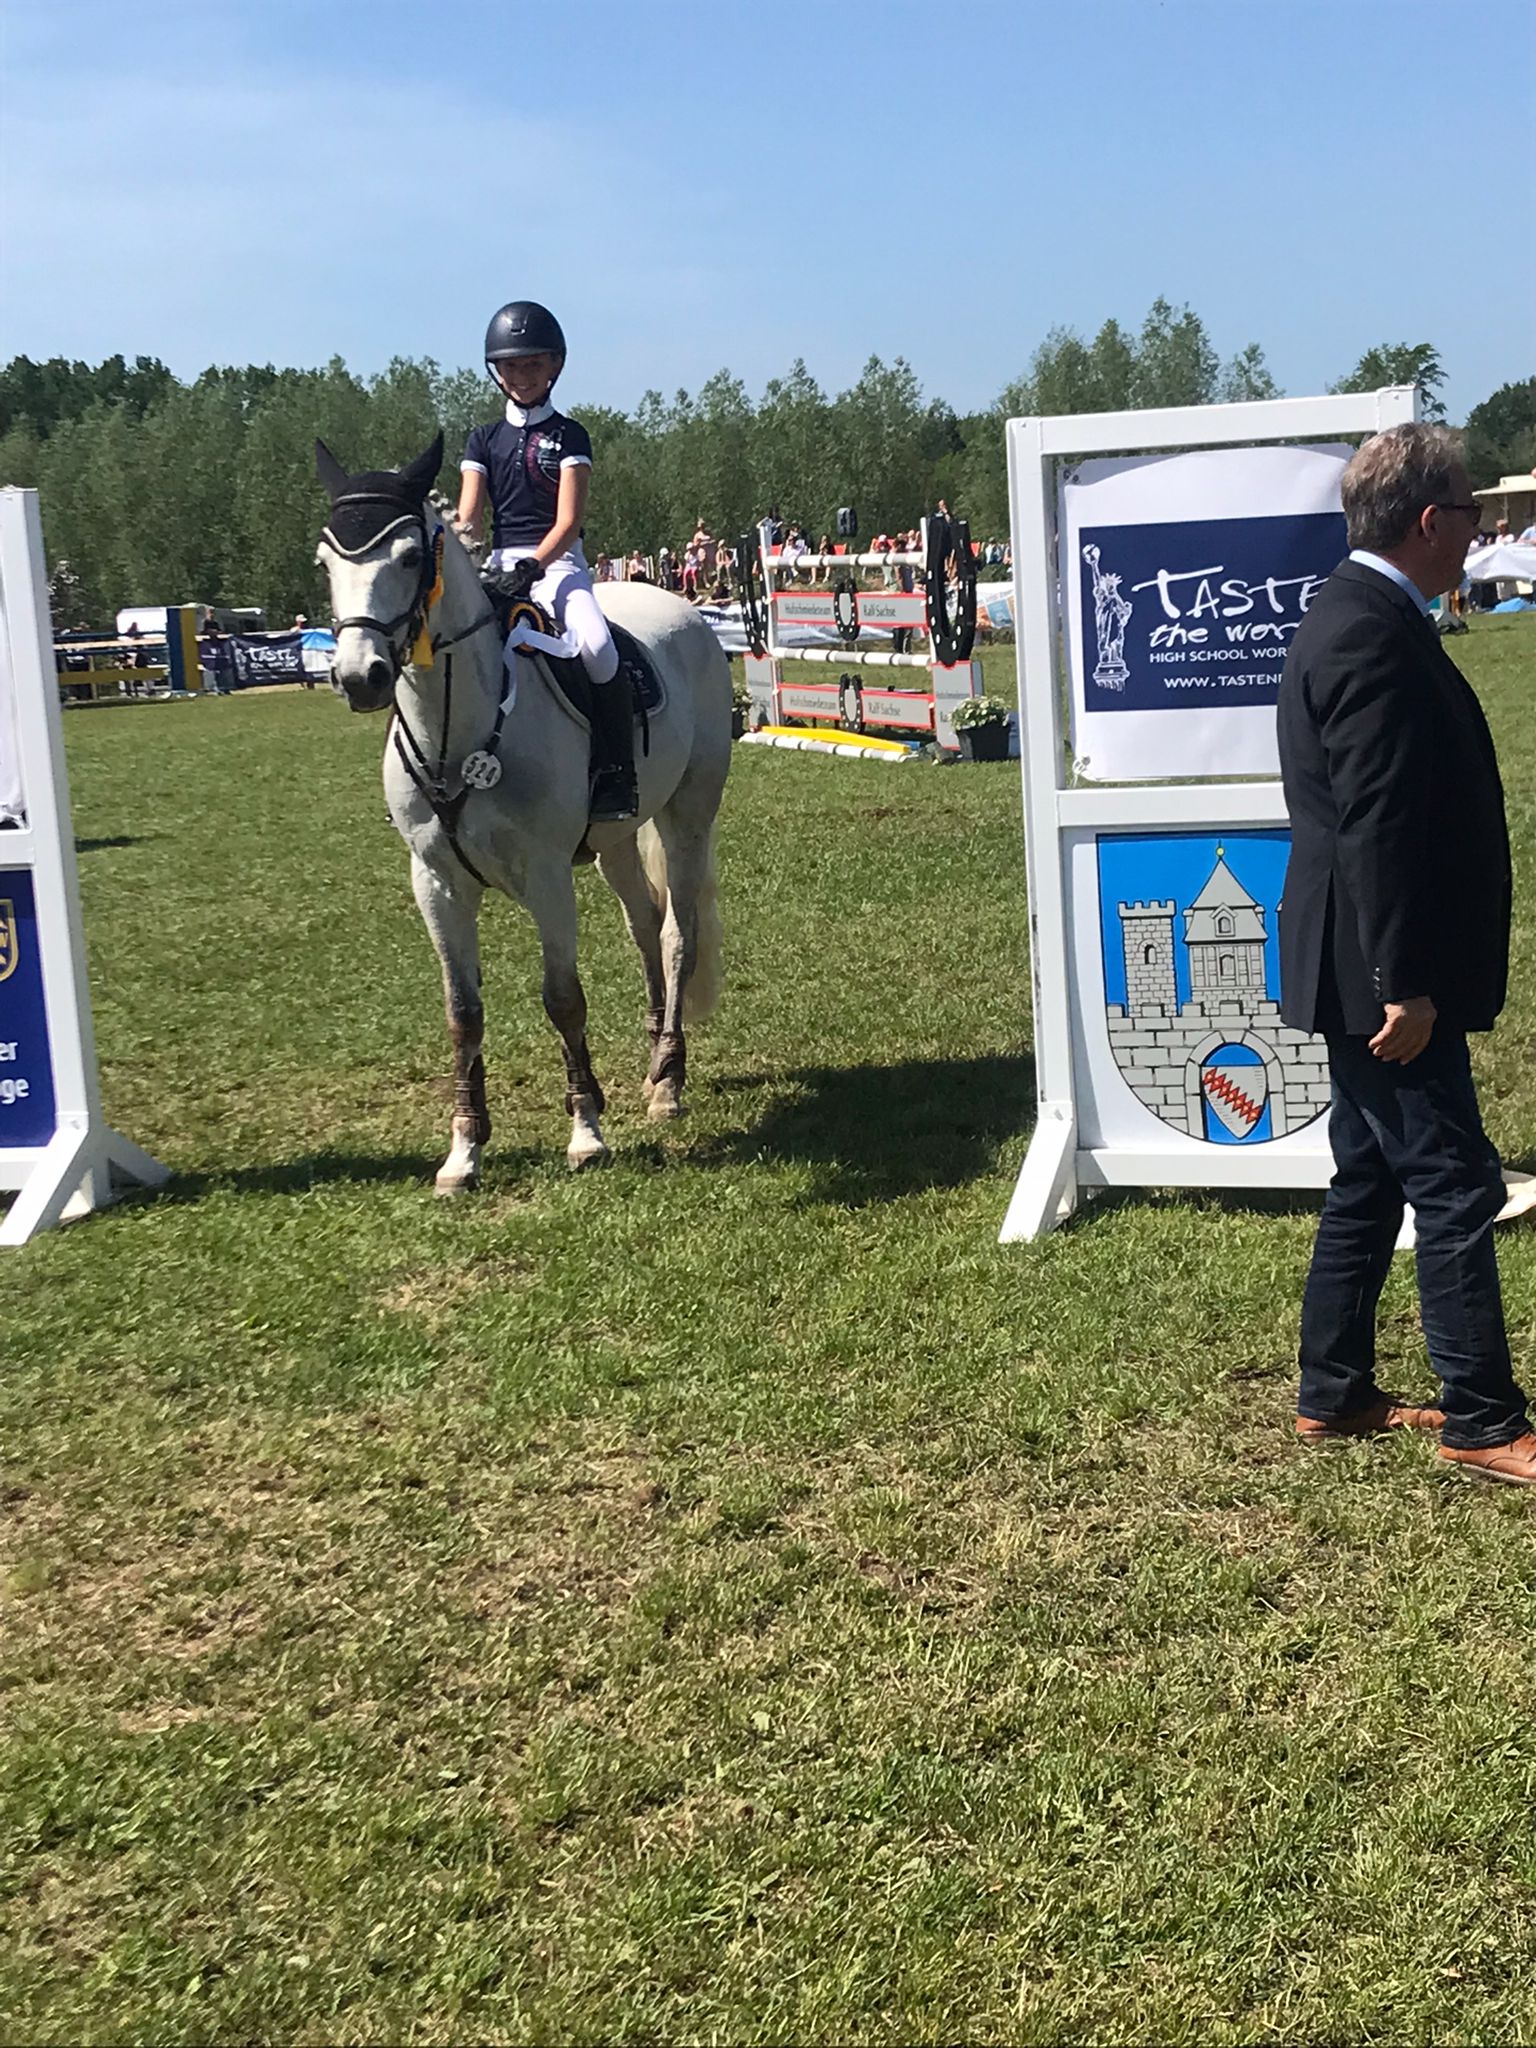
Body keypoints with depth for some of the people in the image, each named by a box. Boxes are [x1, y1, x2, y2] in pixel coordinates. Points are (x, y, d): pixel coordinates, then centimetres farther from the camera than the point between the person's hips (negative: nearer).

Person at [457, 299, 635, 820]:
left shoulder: (568, 436, 4)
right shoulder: (485, 439, 14)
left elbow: (568, 520, -7)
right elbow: (468, 516, 4)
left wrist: (533, 567, -24)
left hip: (557, 562, -4)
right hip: (499, 564, 4)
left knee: (596, 646, -32)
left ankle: (616, 777, -24)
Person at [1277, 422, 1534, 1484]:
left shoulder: (1354, 616, 14)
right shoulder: (1374, 637, -20)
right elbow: (1377, 826, -24)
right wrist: (1405, 985, -23)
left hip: (1367, 972, 11)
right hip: (1385, 975, -11)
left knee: (1369, 1185, 16)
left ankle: (1334, 1395, 26)